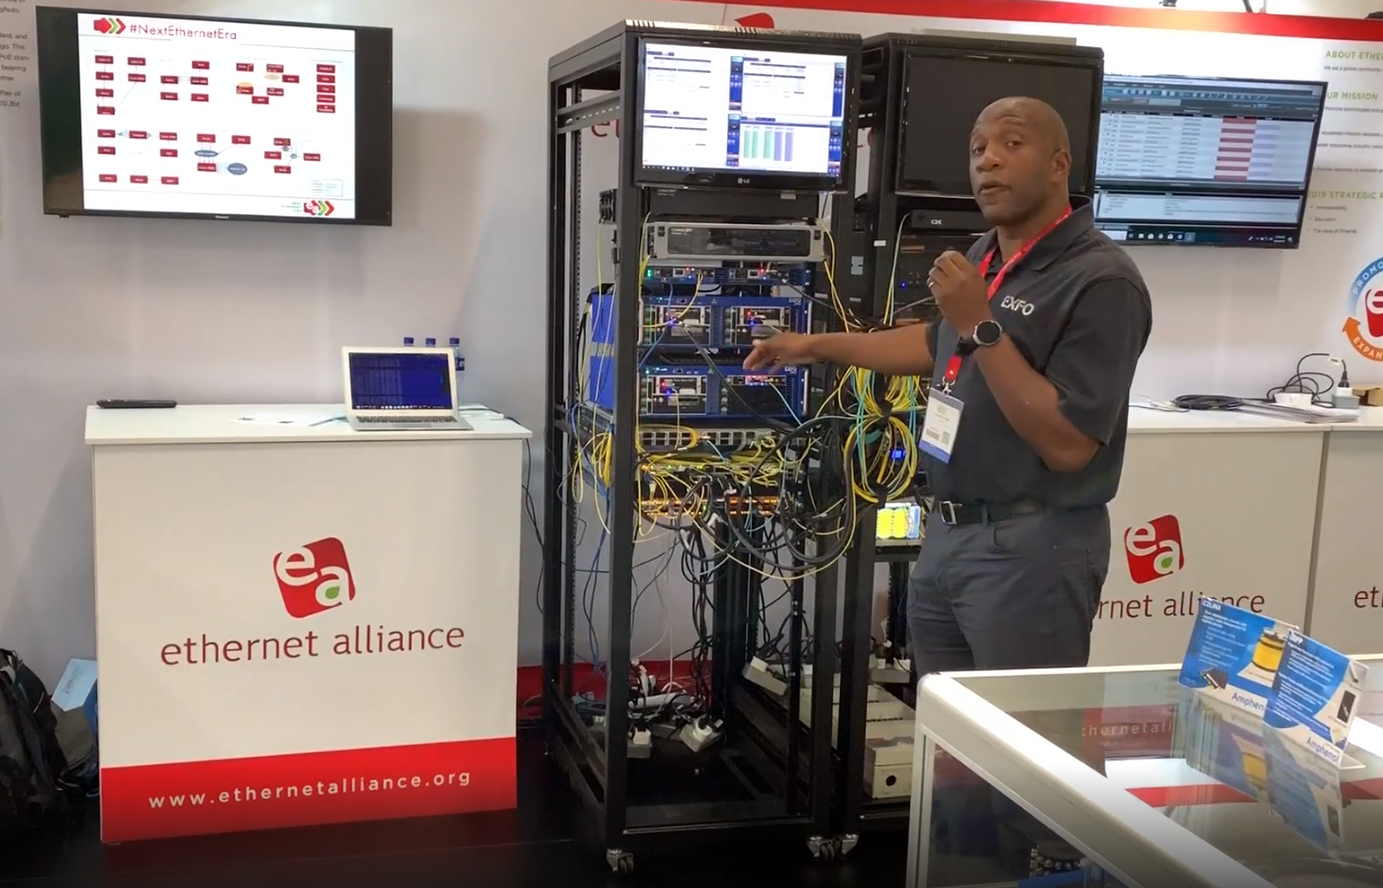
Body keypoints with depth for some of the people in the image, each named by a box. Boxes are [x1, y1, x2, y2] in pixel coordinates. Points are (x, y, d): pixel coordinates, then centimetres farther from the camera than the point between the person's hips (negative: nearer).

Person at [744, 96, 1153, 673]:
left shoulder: (1101, 282, -18)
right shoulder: (984, 259, 9)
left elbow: (1068, 444, -23)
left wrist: (982, 326, -23)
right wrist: (818, 346, 28)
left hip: (1032, 547, -9)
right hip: (948, 532, 9)